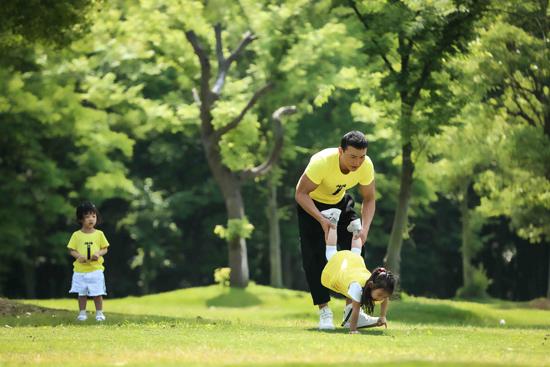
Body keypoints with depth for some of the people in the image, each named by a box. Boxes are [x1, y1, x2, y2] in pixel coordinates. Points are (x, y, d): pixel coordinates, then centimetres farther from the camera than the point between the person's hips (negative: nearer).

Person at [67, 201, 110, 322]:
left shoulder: (99, 234, 2)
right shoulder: (76, 235, 0)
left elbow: (105, 249, 7)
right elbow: (71, 250, 3)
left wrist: (98, 253, -14)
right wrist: (79, 256, -17)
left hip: (96, 269, 0)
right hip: (80, 270, 0)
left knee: (97, 293, 1)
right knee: (82, 293, 7)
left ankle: (99, 313, 13)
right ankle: (82, 313, 17)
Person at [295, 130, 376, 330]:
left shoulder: (366, 166, -24)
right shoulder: (321, 162, -38)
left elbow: (369, 199, -10)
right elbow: (301, 193, -29)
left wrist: (365, 228, -27)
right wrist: (321, 219, -41)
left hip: (340, 202, 4)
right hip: (311, 203, -4)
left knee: (355, 248, -6)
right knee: (315, 256, -13)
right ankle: (324, 312, -9)